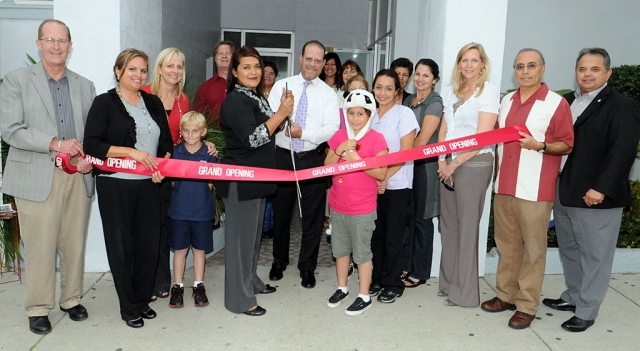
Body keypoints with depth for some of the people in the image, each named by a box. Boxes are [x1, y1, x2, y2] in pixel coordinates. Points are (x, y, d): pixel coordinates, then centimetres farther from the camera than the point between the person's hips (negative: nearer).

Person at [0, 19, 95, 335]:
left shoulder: (85, 86, 14)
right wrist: (55, 144, -15)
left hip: (78, 178, 3)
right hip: (37, 178, -3)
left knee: (74, 244, 9)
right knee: (39, 247, 2)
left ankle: (72, 299, 26)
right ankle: (38, 309, 19)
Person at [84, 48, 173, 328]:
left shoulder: (154, 103, 12)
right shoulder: (104, 103, -2)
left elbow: (167, 142, 14)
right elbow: (91, 145, -11)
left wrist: (162, 165, -5)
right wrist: (133, 152, -18)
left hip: (149, 185, 4)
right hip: (115, 186, -4)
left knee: (149, 243, 7)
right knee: (121, 245, 4)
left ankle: (142, 300, 27)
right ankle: (128, 308, 20)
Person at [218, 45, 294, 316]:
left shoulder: (256, 97, 14)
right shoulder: (235, 101, -16)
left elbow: (267, 130, 24)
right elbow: (253, 138, -25)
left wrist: (284, 114, 8)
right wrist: (281, 113, -23)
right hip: (240, 180, -10)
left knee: (253, 232, 20)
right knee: (240, 235, -1)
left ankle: (250, 281, 36)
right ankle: (240, 299, 11)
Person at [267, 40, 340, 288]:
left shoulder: (328, 94, 1)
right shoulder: (281, 86, 4)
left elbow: (332, 129, -9)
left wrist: (304, 133, -20)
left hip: (313, 160, -1)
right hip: (283, 157, 1)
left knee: (312, 216, 7)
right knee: (280, 212, 14)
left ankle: (307, 267, 25)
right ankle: (279, 261, 35)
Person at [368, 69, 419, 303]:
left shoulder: (404, 113, -5)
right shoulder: (371, 115, 10)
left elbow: (405, 152, -10)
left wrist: (385, 177, -17)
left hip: (396, 185, -4)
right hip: (373, 184, 5)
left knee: (393, 237, 3)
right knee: (376, 234, 11)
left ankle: (393, 284, 19)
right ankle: (377, 279, 26)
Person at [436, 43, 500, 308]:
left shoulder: (489, 91, -4)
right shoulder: (451, 92, 14)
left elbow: (482, 136, -11)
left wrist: (455, 164, -10)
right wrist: (442, 161, 0)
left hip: (474, 163, -6)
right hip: (448, 164, 6)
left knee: (467, 226, -2)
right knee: (448, 223, 9)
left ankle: (464, 291, 9)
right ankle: (449, 281, 22)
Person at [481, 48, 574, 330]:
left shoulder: (556, 103, -5)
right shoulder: (506, 101, 13)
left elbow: (567, 145, -5)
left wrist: (540, 146, -22)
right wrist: (499, 162, 7)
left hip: (535, 189, -6)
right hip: (504, 185, 6)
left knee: (533, 248, 2)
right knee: (507, 243, 13)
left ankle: (527, 306, 11)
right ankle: (506, 295, 25)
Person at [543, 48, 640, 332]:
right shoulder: (566, 102, 14)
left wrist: (601, 189, -21)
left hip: (596, 197, -6)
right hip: (563, 194, 7)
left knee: (595, 255, 4)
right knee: (569, 249, 18)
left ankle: (586, 311, 17)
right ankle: (572, 296, 35)